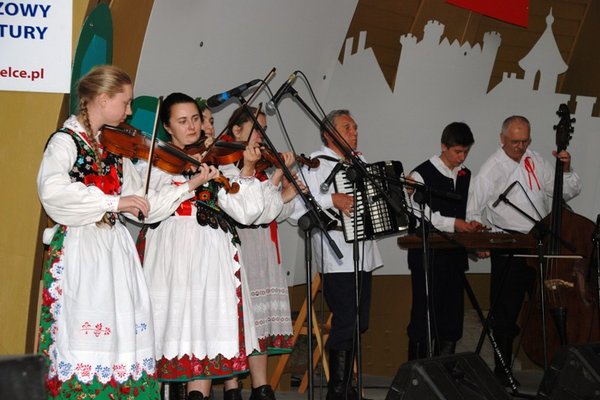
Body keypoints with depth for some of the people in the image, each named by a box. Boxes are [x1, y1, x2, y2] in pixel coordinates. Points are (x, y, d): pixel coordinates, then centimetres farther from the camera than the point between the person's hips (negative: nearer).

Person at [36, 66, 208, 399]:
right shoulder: (66, 141, -6)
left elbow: (142, 208, 14)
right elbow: (52, 190, -26)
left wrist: (189, 187, 6)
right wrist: (114, 201, -26)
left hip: (116, 249, 7)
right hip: (80, 248, -7)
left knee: (123, 333, 3)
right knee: (85, 333, -10)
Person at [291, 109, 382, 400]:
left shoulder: (359, 163, 19)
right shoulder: (315, 163, -5)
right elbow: (297, 206, -18)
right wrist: (332, 200, -27)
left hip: (363, 256, 8)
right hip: (338, 260, -8)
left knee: (358, 323, 10)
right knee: (346, 324, -11)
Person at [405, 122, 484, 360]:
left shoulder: (466, 176, 13)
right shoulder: (422, 175, -6)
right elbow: (419, 216, -13)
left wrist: (472, 225, -1)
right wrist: (453, 224, -20)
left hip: (455, 256, 6)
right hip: (428, 257, -6)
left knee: (452, 315, 8)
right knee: (424, 314, -3)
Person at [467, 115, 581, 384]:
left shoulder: (536, 162, 8)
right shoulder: (491, 170, -5)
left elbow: (568, 192, 13)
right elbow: (474, 214, -3)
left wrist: (566, 170, -5)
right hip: (509, 253, -4)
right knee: (506, 314, 2)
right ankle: (502, 371, 13)